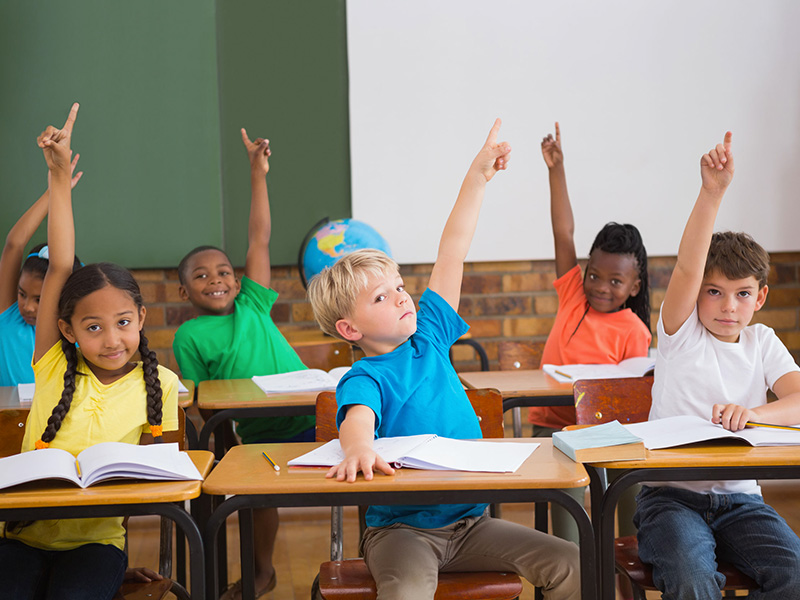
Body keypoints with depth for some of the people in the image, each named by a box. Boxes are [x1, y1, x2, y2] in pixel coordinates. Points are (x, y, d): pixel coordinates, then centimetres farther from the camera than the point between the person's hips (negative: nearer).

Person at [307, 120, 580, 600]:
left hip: (471, 519, 6)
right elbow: (358, 414, -34)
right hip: (401, 527, -6)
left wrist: (478, 177, 6)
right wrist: (360, 447, -57)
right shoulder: (364, 378, -10)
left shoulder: (428, 336, 6)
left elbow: (452, 255, 6)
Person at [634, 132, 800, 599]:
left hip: (739, 498, 4)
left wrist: (753, 413, -26)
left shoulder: (762, 343, 11)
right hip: (671, 494, -3)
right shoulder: (681, 332, 1)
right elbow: (687, 267, -17)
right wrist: (713, 192, -31)